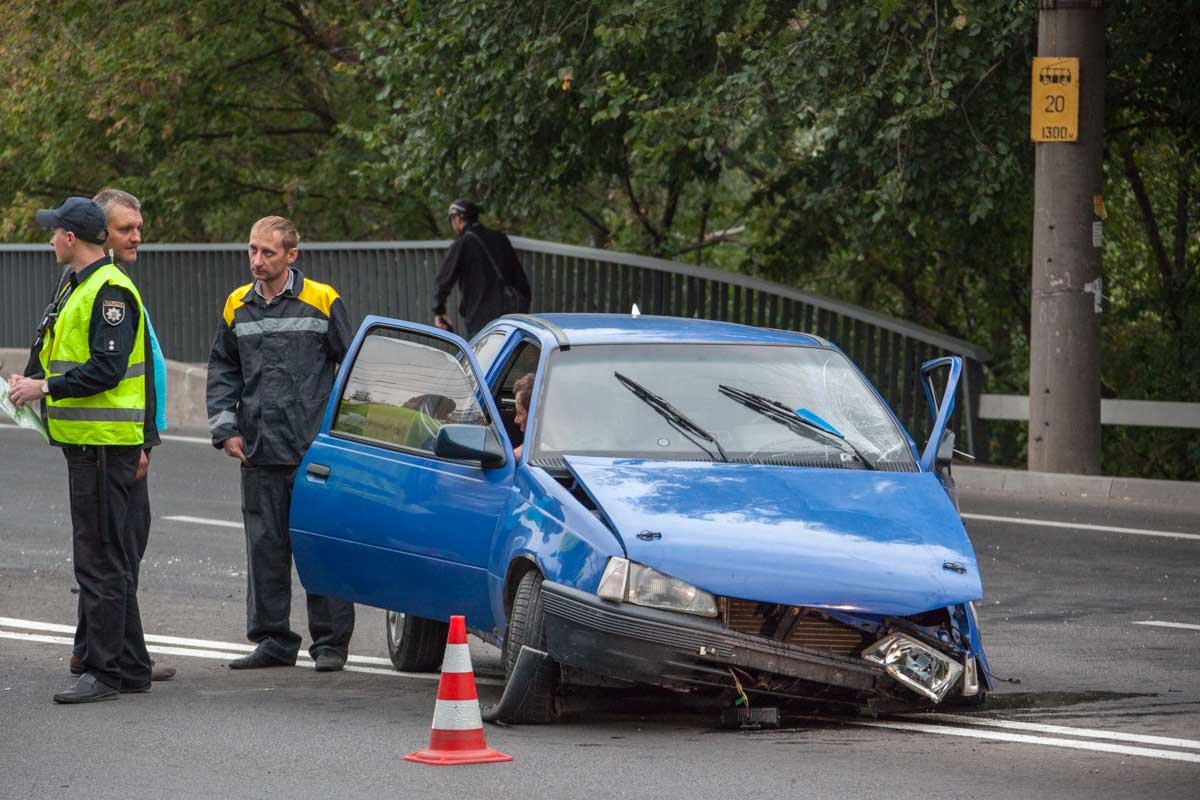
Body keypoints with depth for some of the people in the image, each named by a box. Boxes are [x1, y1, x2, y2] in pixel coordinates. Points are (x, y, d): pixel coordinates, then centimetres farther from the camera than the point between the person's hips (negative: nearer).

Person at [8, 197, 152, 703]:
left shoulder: (109, 291, -15)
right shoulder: (78, 286, 17)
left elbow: (106, 370, -23)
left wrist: (46, 387, -18)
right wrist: (33, 385, 11)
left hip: (103, 444, -11)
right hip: (87, 440, 11)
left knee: (100, 559, -9)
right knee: (111, 559, 13)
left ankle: (105, 671, -7)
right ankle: (130, 666, 19)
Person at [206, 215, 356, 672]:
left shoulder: (322, 301, -1)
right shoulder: (238, 307, 10)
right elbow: (222, 371, 18)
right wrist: (225, 428, 6)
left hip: (315, 448, -4)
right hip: (259, 453, 4)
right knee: (265, 549, 7)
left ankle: (331, 642, 4)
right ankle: (273, 641, 15)